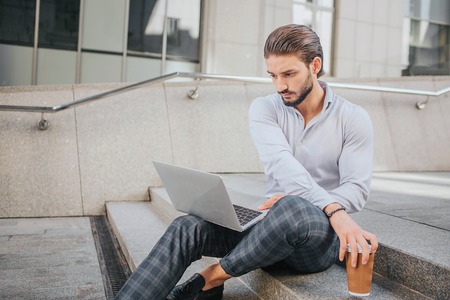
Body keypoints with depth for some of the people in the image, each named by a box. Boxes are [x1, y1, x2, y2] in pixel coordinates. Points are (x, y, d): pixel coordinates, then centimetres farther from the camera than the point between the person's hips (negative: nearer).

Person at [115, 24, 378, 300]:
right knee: (187, 228, -20)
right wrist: (334, 210, -30)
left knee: (293, 209, -38)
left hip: (322, 235, -2)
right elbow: (279, 163, -15)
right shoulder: (264, 108, 3)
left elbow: (357, 188, -8)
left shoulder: (353, 118, -1)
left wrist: (293, 202, -26)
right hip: (272, 224, 3)